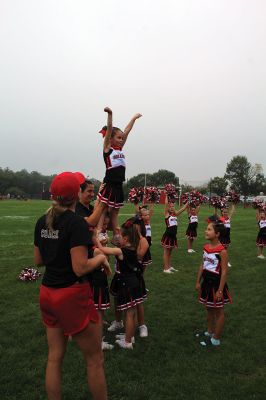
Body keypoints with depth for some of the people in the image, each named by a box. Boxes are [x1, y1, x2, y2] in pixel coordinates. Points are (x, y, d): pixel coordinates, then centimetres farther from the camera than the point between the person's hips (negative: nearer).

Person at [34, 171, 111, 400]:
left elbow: (38, 260, 11)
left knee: (55, 357, 20)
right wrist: (101, 258, -6)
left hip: (47, 293, 7)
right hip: (72, 296, -7)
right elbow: (80, 269, -22)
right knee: (95, 360, 11)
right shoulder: (76, 223, -19)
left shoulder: (42, 222, 2)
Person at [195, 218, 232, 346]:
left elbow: (224, 272, -19)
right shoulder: (206, 247, 1)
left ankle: (216, 339, 24)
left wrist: (220, 290, -18)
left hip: (216, 283, -7)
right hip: (206, 281, 7)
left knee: (218, 311, 11)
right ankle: (210, 332, 40)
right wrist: (198, 282, 11)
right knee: (209, 309, 21)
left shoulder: (222, 251, -21)